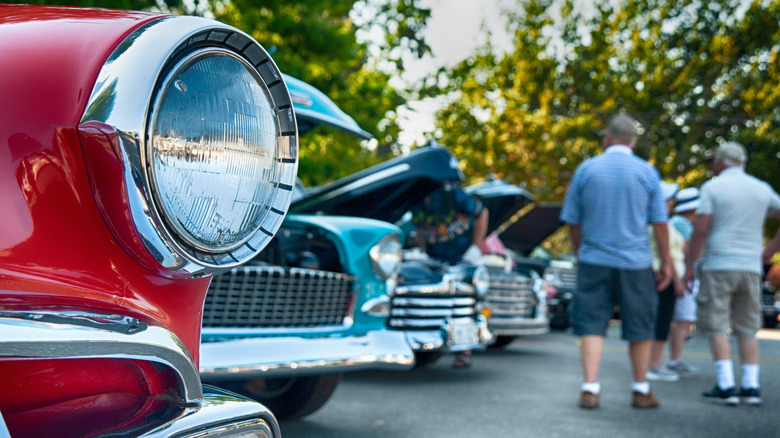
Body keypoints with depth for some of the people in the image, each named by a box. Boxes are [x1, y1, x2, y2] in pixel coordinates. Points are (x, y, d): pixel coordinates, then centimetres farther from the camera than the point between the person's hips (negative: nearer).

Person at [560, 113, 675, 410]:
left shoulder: (586, 169, 1)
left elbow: (572, 220, 5)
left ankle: (590, 388, -4)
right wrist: (666, 262, 9)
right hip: (635, 263, 0)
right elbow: (659, 222, 0)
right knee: (640, 328, 11)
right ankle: (641, 391, 20)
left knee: (591, 326, 4)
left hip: (594, 260, 0)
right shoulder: (647, 173, -1)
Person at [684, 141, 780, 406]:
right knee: (747, 330, 9)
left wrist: (689, 265, -5)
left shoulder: (712, 187, -4)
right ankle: (751, 387, 6)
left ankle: (726, 387, -6)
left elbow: (701, 229, -11)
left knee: (716, 328, -1)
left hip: (718, 266, -4)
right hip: (750, 267, 4)